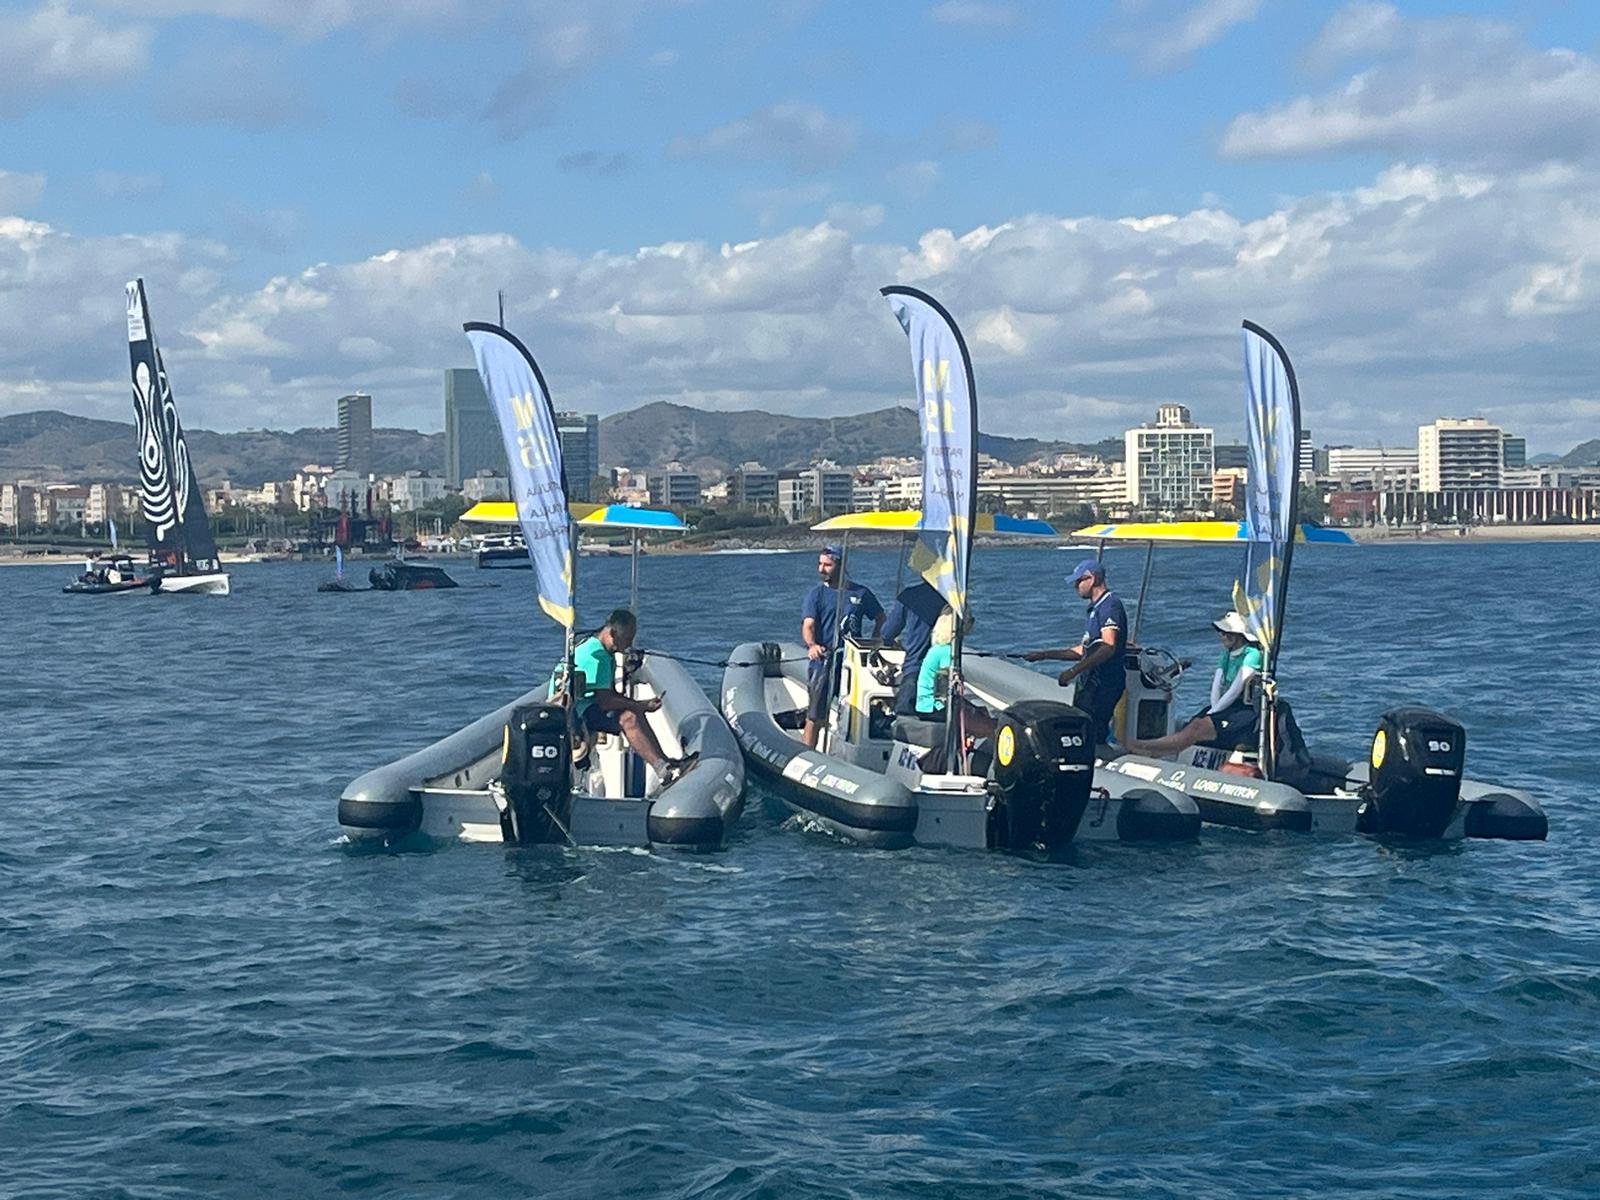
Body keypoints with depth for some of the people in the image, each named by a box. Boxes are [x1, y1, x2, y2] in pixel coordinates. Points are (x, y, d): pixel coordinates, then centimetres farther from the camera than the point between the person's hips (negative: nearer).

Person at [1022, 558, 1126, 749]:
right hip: (1090, 683, 11)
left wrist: (1073, 671, -27)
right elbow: (1083, 651, 26)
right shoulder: (1095, 608, 21)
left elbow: (1108, 648, -24)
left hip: (1103, 684, -11)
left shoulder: (1110, 606, -12)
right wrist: (1044, 655, 22)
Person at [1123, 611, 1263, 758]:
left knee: (1200, 727, -26)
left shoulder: (1251, 655, -10)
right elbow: (1217, 686, 9)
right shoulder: (1227, 654, 18)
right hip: (1227, 706, 9)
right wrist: (1213, 710, -8)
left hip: (1246, 710, -9)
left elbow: (1235, 691, -15)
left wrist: (1212, 713, -13)